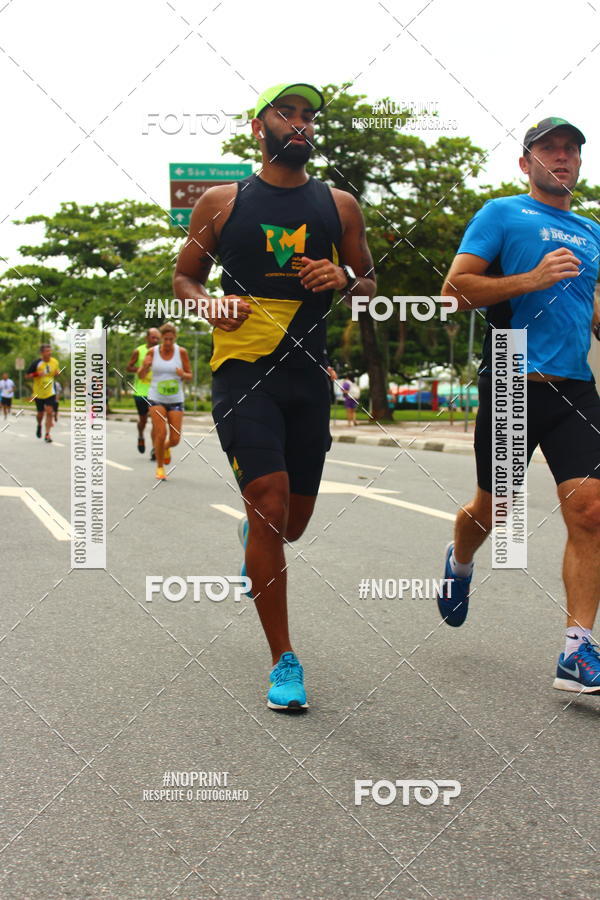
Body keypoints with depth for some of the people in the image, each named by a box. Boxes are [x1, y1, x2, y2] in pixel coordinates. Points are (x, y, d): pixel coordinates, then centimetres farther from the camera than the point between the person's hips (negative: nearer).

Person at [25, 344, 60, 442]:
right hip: (39, 393, -1)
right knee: (40, 413, 9)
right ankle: (39, 425, 43)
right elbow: (27, 375, -7)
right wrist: (37, 374, -25)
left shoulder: (55, 362, -1)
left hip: (50, 392, 1)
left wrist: (57, 372, -7)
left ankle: (47, 434, -6)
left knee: (49, 412, -11)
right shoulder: (36, 363, -12)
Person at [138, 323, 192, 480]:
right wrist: (145, 367, -20)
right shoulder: (152, 352, -3)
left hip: (176, 400, 1)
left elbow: (189, 376, 5)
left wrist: (183, 374, -18)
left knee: (175, 439, -2)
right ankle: (159, 467, 5)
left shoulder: (181, 352, -2)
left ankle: (165, 448, 36)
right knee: (161, 433, -15)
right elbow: (141, 376, 2)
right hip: (156, 398, -1)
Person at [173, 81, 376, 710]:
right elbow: (183, 277, 12)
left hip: (309, 374, 4)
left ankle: (253, 534, 51)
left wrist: (344, 280, -5)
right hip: (242, 369, -3)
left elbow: (370, 286, 18)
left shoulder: (338, 205, 12)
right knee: (271, 503, -16)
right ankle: (284, 662, -5)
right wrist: (209, 304, -10)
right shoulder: (222, 202, 6)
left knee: (294, 519, 10)